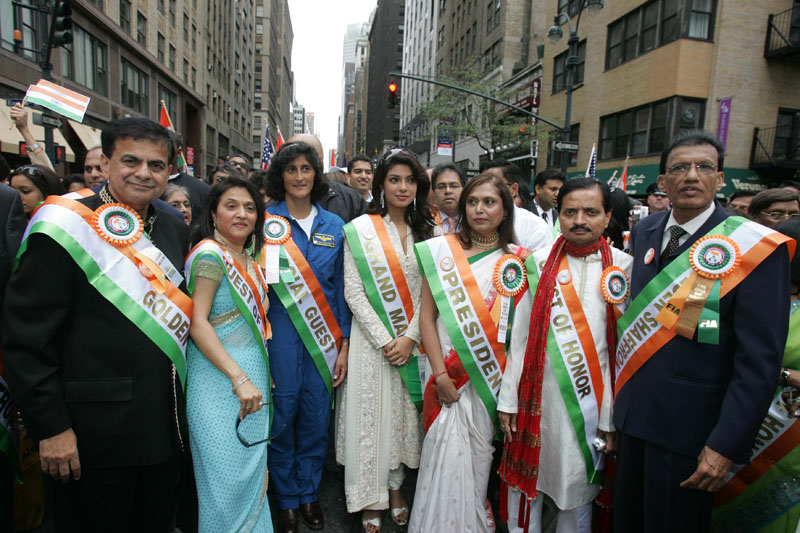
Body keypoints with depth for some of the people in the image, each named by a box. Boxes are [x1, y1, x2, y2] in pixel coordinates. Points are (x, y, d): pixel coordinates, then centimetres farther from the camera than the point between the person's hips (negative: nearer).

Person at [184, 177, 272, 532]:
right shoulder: (210, 254, -13)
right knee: (228, 478, 2)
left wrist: (258, 377, 13)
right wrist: (238, 378, -23)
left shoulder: (248, 259, 12)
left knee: (252, 473, 18)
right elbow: (197, 323, -19)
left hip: (252, 376, 8)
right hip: (220, 380, -8)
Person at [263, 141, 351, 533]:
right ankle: (286, 498, 28)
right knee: (282, 414, 5)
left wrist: (343, 345, 4)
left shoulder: (333, 225, 7)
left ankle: (308, 492, 30)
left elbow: (341, 287, 8)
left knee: (317, 416, 8)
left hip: (324, 336, 2)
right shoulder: (265, 222, 0)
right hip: (279, 334, -2)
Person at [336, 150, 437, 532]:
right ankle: (370, 499, 22)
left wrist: (410, 337, -9)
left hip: (411, 340, 3)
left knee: (404, 414, 13)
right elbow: (353, 292, -8)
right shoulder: (360, 229, -4)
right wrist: (385, 341, -13)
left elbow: (427, 292, 3)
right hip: (371, 339, -3)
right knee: (371, 415, 5)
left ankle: (395, 487, 32)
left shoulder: (424, 232, 6)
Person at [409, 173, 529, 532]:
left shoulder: (518, 261, 3)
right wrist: (440, 375, -8)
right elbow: (427, 316, -1)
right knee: (446, 456, 1)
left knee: (478, 459, 10)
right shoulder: (442, 251, 1)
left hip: (493, 379, 1)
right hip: (449, 377, -1)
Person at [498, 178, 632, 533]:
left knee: (578, 488, 15)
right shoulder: (538, 263, 0)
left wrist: (613, 417, -5)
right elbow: (519, 336, 0)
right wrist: (508, 398, 0)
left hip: (591, 398, 0)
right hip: (536, 393, 1)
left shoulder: (624, 267, -3)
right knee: (526, 480, 14)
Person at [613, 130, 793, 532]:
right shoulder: (644, 232, 4)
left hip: (689, 431, -5)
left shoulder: (756, 248, -13)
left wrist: (726, 446, -18)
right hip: (634, 417, 5)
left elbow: (759, 362, -16)